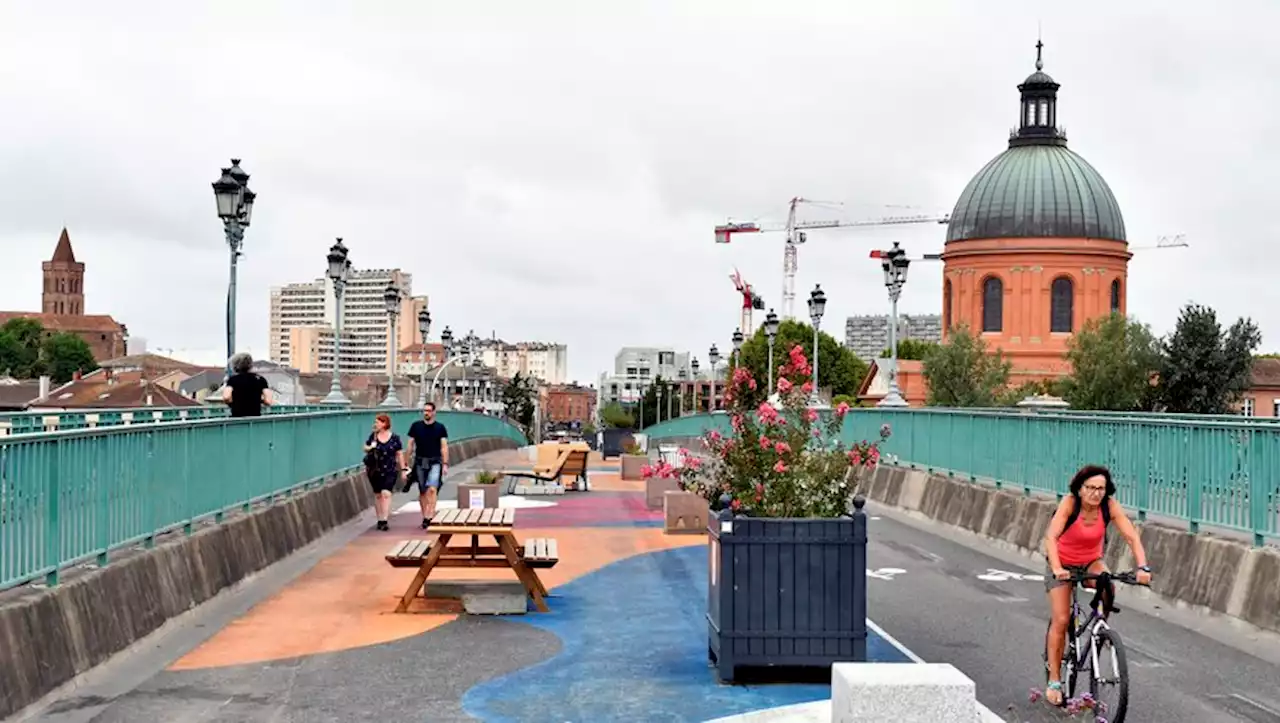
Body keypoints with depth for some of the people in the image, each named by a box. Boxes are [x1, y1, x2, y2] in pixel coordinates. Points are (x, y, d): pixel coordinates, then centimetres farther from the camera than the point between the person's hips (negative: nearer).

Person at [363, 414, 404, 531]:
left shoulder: (394, 438, -4)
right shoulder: (373, 436, 2)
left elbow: (399, 454, 2)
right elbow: (365, 448, 14)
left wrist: (403, 469, 1)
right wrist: (369, 448, -10)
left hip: (390, 471, -3)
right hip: (375, 471, 3)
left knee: (386, 494, -15)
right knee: (378, 495, 9)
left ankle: (384, 520, -16)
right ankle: (380, 520, 20)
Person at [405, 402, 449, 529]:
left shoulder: (440, 427, 2)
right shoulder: (416, 426, 5)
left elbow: (444, 446, 1)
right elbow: (410, 444, 8)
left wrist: (445, 464, -7)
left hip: (435, 462, -2)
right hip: (420, 462, 2)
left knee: (432, 489, -18)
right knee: (422, 491, 8)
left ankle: (429, 517, -22)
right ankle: (425, 516, 20)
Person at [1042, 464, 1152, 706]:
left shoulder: (1110, 506, -21)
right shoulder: (1069, 503, -28)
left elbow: (1132, 536, -25)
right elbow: (1051, 537, -39)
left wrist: (1142, 567, -41)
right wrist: (1056, 568, -53)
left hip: (1091, 561, 2)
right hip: (1062, 564, -2)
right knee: (1061, 621, -8)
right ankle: (1054, 681, 3)